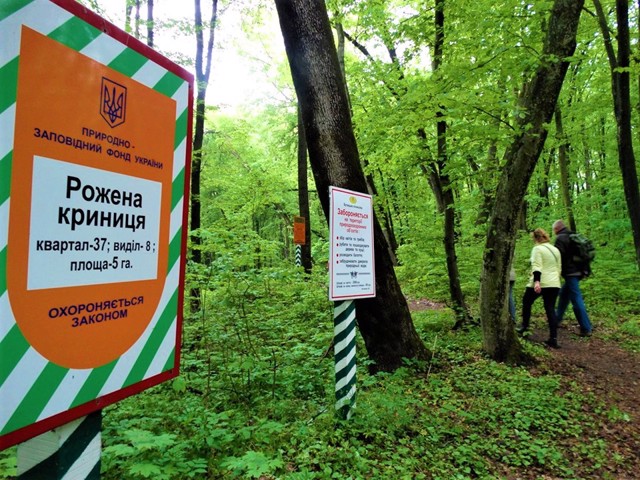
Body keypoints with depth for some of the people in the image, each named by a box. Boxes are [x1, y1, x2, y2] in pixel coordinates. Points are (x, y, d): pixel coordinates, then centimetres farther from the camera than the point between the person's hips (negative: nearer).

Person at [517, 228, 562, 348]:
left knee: (526, 302, 17)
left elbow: (536, 266, -19)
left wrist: (536, 281, -28)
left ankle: (524, 326, 22)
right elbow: (559, 267, 23)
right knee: (550, 309, 4)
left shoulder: (537, 249, -6)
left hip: (540, 283, -6)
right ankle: (553, 338, -2)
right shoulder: (555, 249, 17)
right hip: (554, 284, 6)